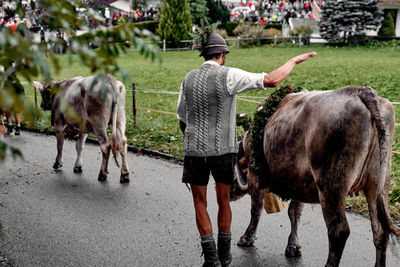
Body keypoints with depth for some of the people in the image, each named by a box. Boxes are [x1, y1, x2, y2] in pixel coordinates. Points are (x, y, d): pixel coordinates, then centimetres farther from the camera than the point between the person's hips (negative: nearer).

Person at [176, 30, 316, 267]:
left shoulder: (188, 79, 3)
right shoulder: (228, 76, -11)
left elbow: (182, 121, 11)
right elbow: (272, 80, -17)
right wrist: (295, 60, -2)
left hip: (194, 149, 2)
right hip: (223, 149, -2)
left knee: (200, 203, 12)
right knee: (224, 200, 16)